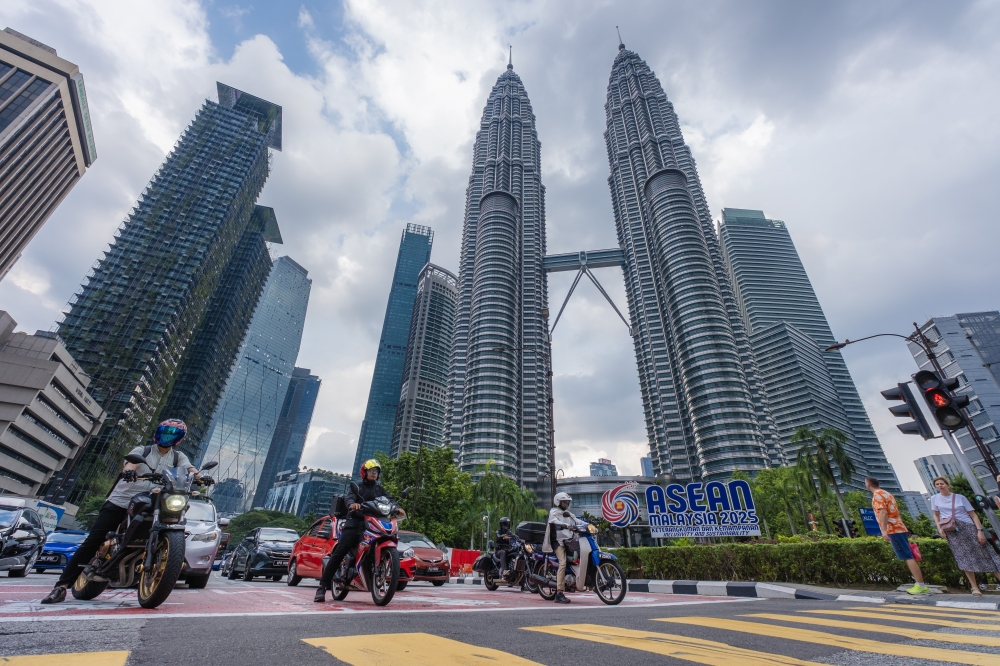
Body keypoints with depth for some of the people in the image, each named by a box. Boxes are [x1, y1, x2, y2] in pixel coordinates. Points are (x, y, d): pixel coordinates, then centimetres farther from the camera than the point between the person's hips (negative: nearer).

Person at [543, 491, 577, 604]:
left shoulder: (568, 514, 24)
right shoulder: (553, 511, 1)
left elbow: (577, 521, 12)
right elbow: (554, 521, -19)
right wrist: (566, 526, -35)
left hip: (569, 540, 8)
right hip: (558, 541, -8)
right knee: (563, 563, -21)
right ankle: (559, 593, -22)